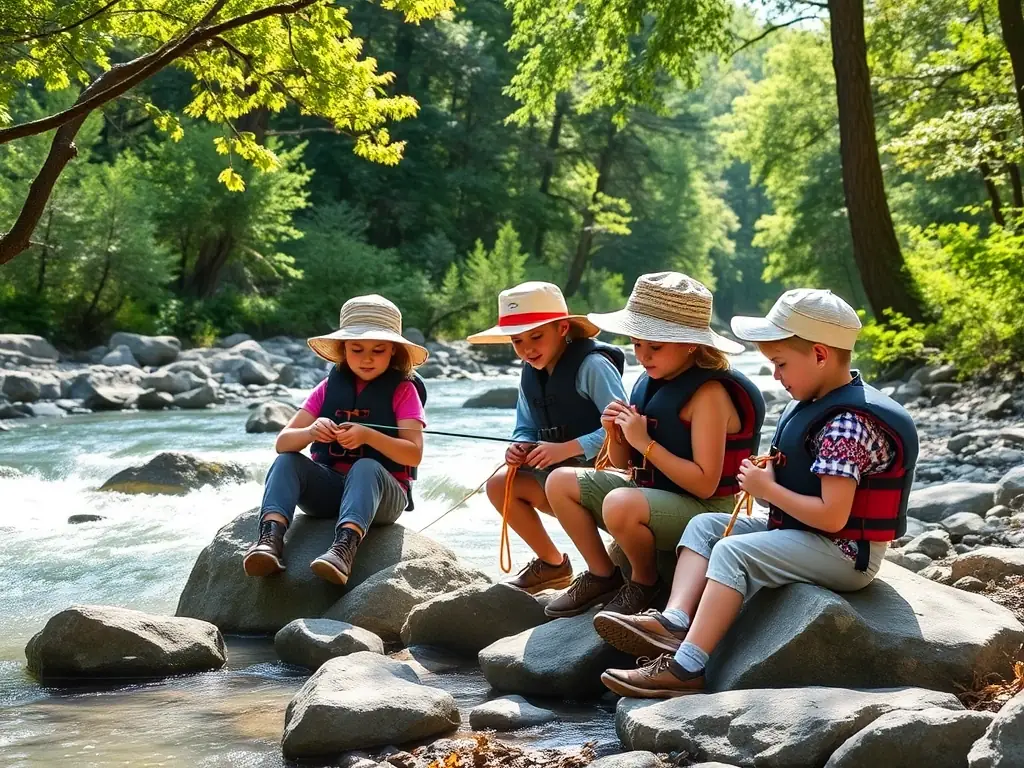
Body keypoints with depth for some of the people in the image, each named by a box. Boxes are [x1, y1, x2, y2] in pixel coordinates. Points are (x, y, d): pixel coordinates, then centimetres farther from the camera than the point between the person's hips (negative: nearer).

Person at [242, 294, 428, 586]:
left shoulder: (402, 390, 1)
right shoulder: (329, 387, 9)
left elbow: (414, 454, -12)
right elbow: (282, 443, 1)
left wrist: (368, 436, -29)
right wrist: (310, 432, -23)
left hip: (383, 495, -4)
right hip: (328, 489, 4)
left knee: (366, 467, -36)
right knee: (286, 462, -23)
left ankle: (345, 546, -62)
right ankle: (271, 537, -47)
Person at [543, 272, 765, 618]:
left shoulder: (708, 394, -20)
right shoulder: (650, 382, 5)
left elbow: (705, 484, -26)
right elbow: (623, 463, 15)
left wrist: (645, 442, -25)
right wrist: (616, 432, -8)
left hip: (702, 510, -9)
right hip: (648, 492, 9)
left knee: (620, 504, -36)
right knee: (561, 482, 3)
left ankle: (644, 582, -6)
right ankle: (602, 576, 11)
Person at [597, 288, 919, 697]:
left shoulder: (845, 426, -23)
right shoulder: (817, 404, 10)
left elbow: (832, 515, -28)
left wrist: (768, 489, -17)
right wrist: (765, 476, 2)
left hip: (844, 553, -11)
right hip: (803, 533, 11)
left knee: (733, 553, -26)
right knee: (705, 526, 7)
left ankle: (686, 668, -28)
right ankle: (673, 623, -13)